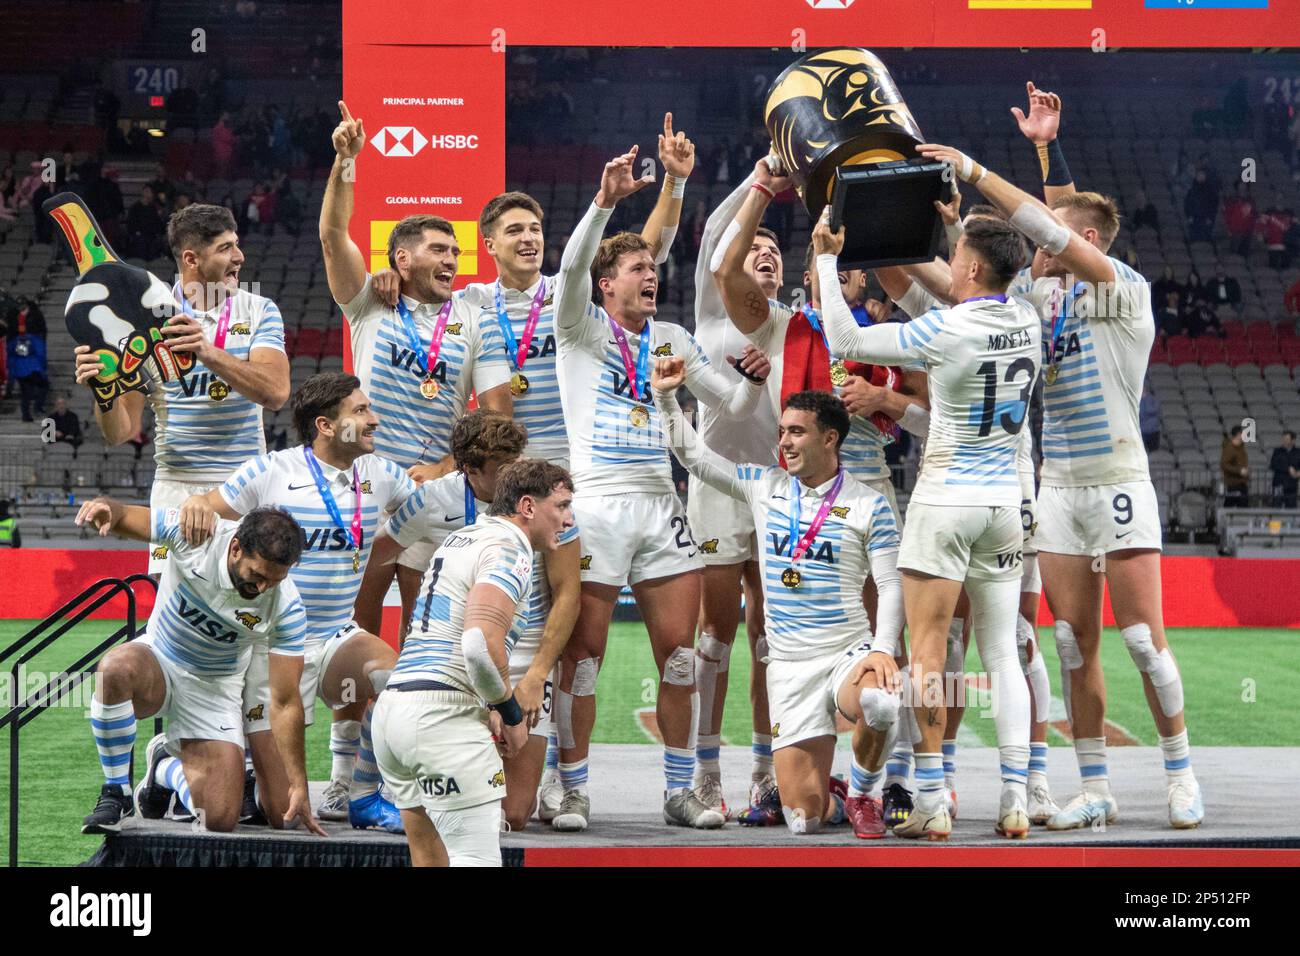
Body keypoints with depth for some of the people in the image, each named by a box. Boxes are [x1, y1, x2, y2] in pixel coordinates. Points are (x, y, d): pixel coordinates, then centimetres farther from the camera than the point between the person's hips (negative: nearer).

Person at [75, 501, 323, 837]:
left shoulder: (287, 607, -21)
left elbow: (285, 702, -15)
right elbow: (124, 516, -12)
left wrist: (299, 785, -18)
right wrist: (108, 509, -39)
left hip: (215, 691, 1)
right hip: (157, 662, -1)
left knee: (220, 819, -13)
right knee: (116, 668, -40)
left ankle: (167, 768, 22)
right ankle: (115, 793, -17)